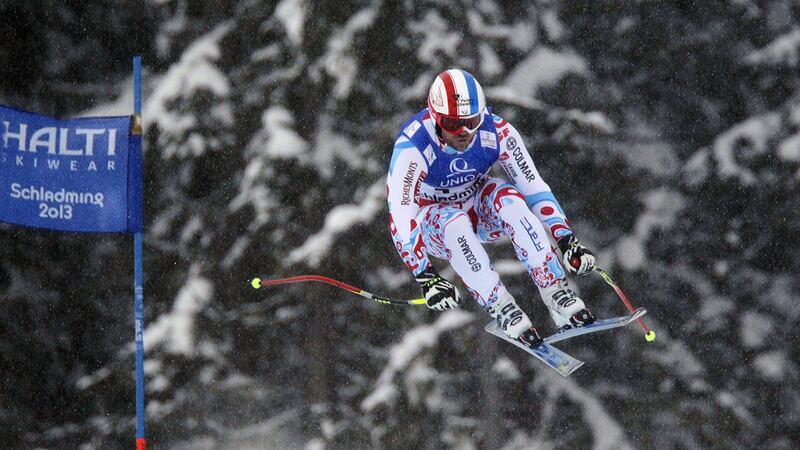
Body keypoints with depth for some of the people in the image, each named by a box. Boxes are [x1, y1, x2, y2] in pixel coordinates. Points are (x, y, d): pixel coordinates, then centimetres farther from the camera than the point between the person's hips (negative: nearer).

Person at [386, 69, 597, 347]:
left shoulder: (497, 133, -21)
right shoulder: (412, 148, -30)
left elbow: (534, 188, -16)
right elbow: (400, 217, -35)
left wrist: (567, 241, -27)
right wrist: (426, 278, -45)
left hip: (480, 213, 3)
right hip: (433, 227, -3)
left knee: (508, 198, -31)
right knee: (454, 222, -37)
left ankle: (557, 295, -32)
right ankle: (503, 311, -33)